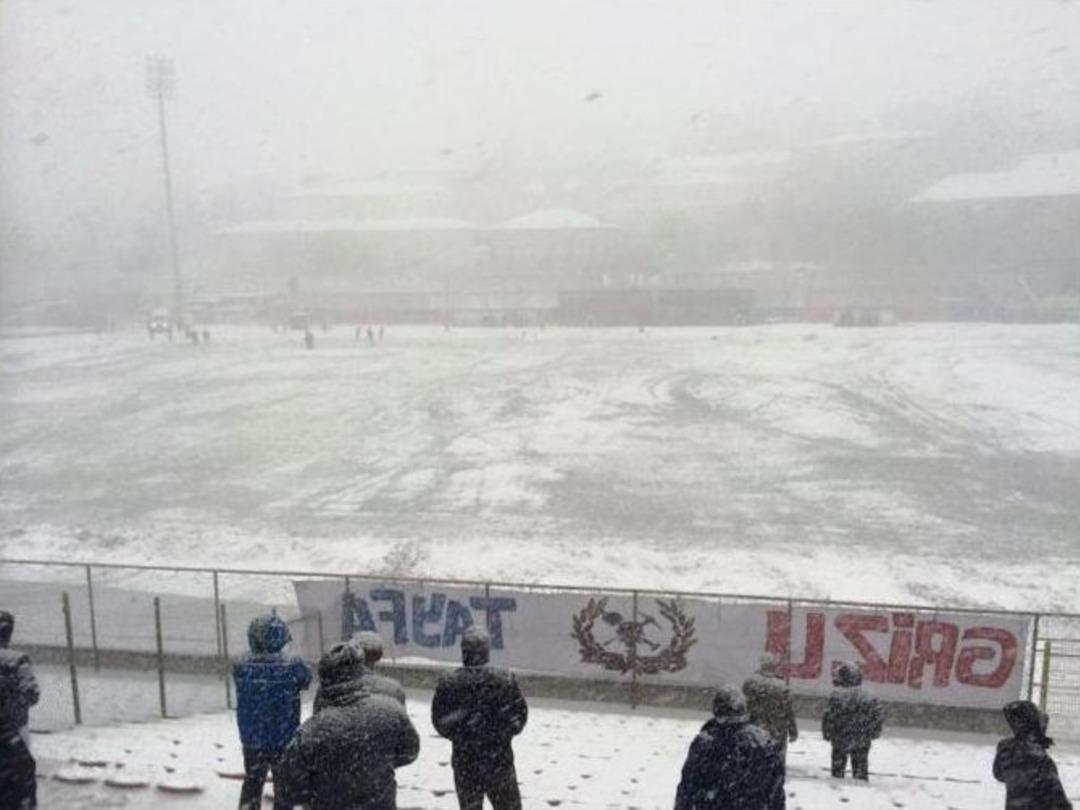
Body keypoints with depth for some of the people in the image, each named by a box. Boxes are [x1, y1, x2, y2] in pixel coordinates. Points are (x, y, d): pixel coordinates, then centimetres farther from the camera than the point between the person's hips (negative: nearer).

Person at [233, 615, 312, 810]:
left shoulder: (242, 666, -12)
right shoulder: (292, 667, -21)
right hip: (284, 742, -3)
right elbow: (306, 680, -2)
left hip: (251, 741, 3)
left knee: (252, 783, 25)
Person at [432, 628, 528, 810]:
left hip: (464, 762, 1)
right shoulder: (504, 680, -13)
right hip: (499, 760, -1)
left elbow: (439, 722, -2)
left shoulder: (448, 683, -10)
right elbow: (520, 715, -5)